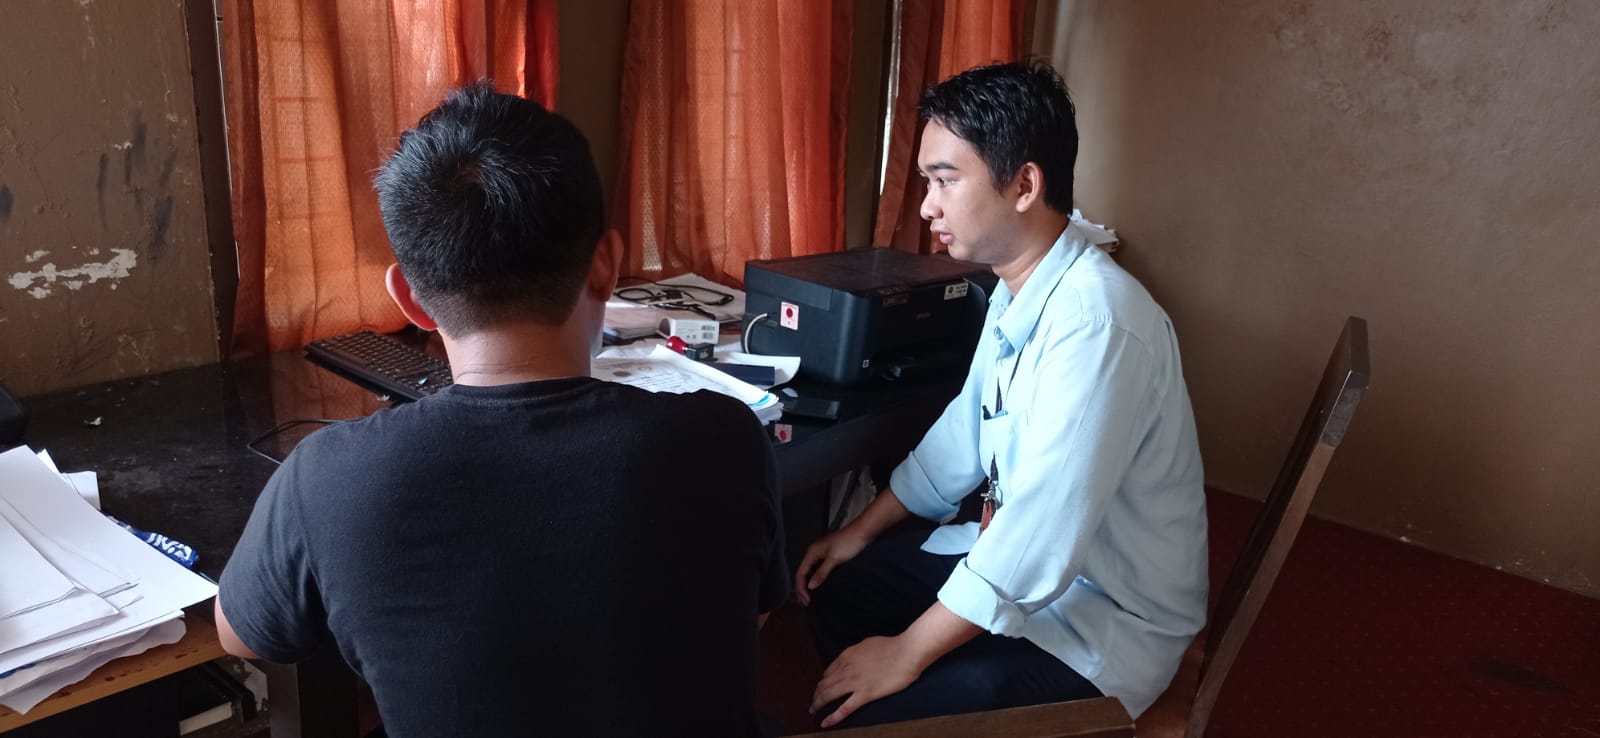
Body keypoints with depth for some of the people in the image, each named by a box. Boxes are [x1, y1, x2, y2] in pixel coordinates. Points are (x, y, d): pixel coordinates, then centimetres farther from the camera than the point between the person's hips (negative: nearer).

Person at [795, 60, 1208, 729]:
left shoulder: (1095, 320, -30)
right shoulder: (1016, 291, 1)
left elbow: (1042, 537, -31)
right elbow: (965, 430, 13)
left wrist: (906, 654, -22)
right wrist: (862, 530, 12)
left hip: (1103, 623, -9)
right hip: (1012, 554, 9)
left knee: (871, 716, -18)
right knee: (834, 588, 12)